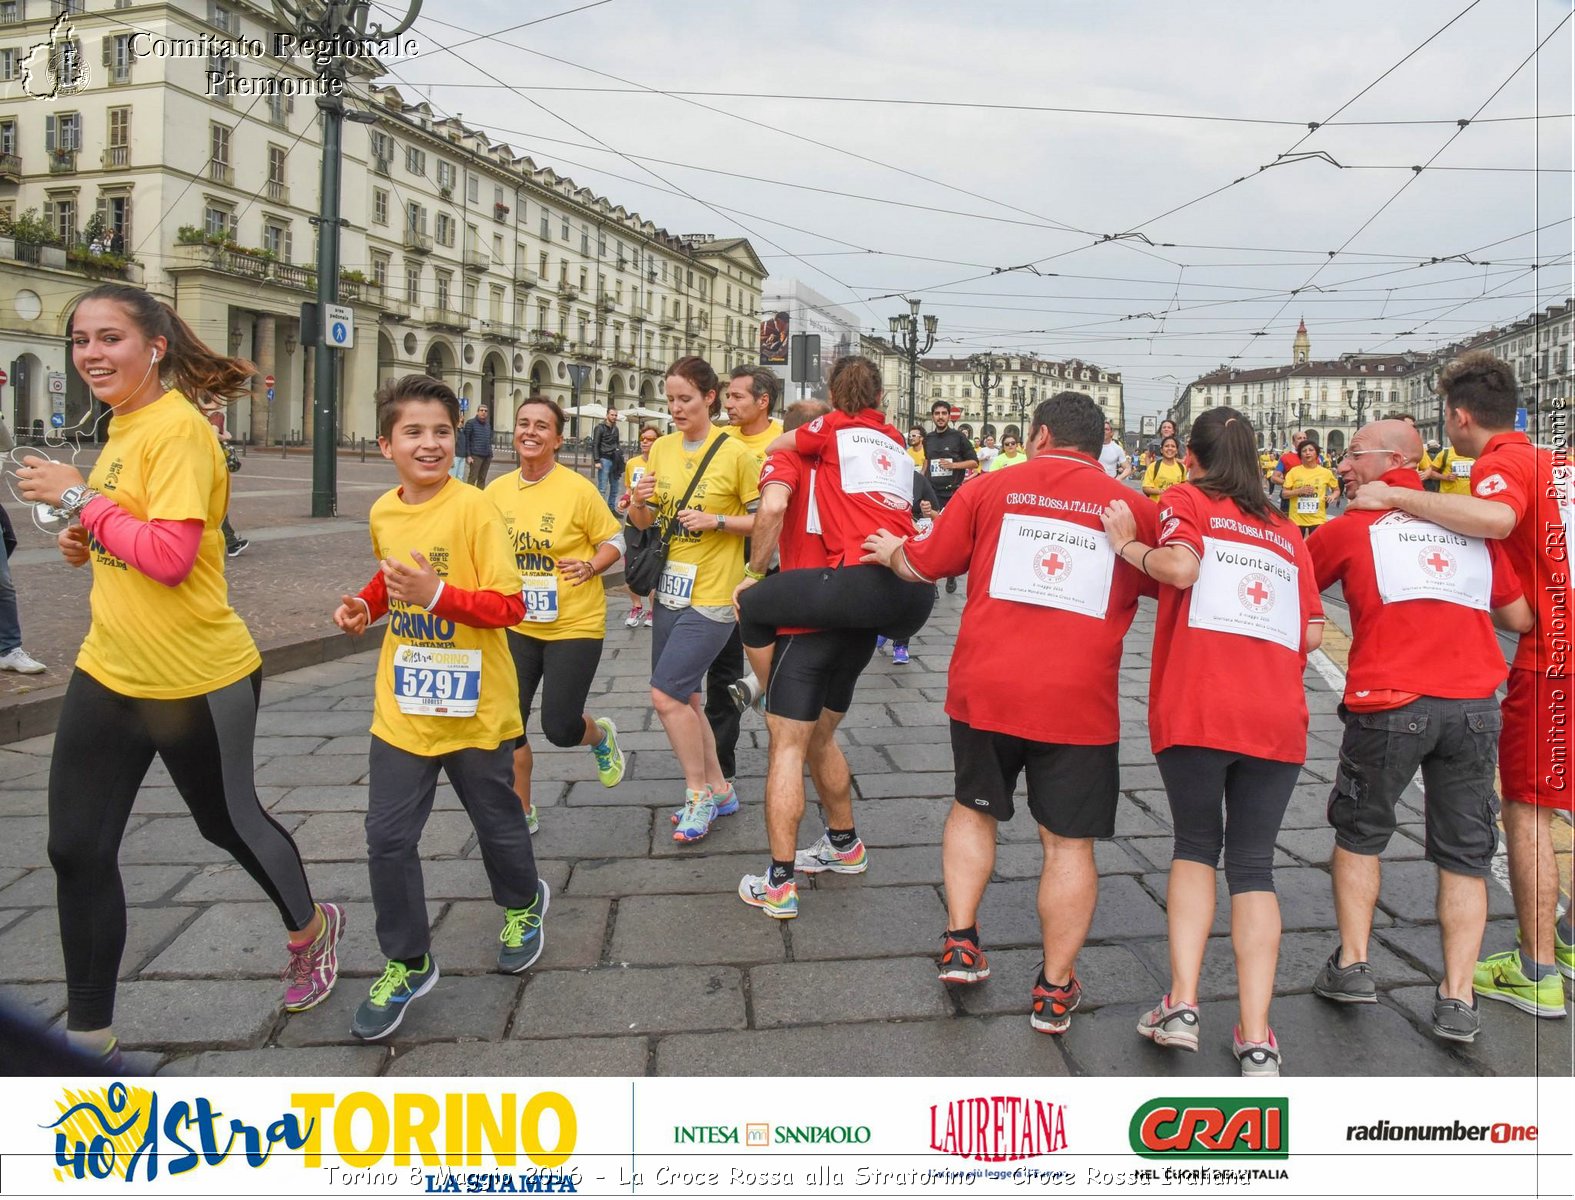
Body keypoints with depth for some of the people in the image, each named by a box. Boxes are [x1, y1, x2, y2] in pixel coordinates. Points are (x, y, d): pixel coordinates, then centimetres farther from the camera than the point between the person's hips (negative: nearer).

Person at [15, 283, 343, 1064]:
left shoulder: (178, 428, -17)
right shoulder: (122, 427, 9)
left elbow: (171, 555, -25)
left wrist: (79, 498, -17)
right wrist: (90, 540, 4)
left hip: (196, 678, -8)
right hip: (108, 671, 8)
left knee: (227, 819, 13)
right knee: (77, 849, 6)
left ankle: (310, 927, 43)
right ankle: (88, 1038, 22)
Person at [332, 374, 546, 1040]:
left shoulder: (474, 508, -16)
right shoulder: (383, 512, 2)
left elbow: (510, 605, -18)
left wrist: (436, 593, -30)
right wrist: (366, 604, 1)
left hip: (474, 709, -4)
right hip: (402, 707, 4)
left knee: (498, 824, 16)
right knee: (387, 839, 3)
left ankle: (523, 904, 47)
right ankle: (406, 964, 23)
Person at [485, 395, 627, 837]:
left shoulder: (578, 488, -12)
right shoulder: (497, 490, 1)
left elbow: (614, 540, -3)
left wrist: (590, 567, -20)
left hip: (575, 624, -4)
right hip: (517, 624, 5)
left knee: (559, 726, -5)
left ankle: (601, 737, 33)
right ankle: (522, 812, 26)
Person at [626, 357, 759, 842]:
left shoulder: (735, 453, -10)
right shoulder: (661, 448, 7)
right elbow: (644, 522, 13)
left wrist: (716, 521, -19)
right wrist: (638, 503, -9)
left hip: (713, 595, -7)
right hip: (671, 591, 7)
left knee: (666, 693, -11)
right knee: (684, 697, 12)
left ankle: (699, 795, 8)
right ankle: (718, 790, 29)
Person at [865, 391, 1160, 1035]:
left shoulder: (992, 488, 3)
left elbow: (922, 564, 9)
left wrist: (890, 550, 30)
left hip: (985, 689, 1)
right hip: (1079, 700, -1)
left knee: (974, 807, 23)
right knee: (1069, 842, 10)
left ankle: (961, 942, 22)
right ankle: (1055, 990, 16)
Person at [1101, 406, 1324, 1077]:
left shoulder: (1186, 501, 9)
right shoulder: (1286, 531, 21)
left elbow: (1181, 567, -12)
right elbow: (1313, 633, 13)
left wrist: (1128, 546, 5)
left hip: (1196, 708, -3)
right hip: (1278, 716, 3)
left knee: (1195, 845, 15)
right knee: (1253, 864, 9)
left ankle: (1182, 1005, 4)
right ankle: (1256, 1041, 3)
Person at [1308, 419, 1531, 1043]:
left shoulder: (1347, 529, 3)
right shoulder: (1471, 528, 12)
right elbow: (1520, 618, 15)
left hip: (1390, 704, -3)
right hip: (1474, 705, 3)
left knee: (1358, 833, 18)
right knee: (1465, 854, 12)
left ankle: (1353, 964, 18)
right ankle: (1457, 999, 11)